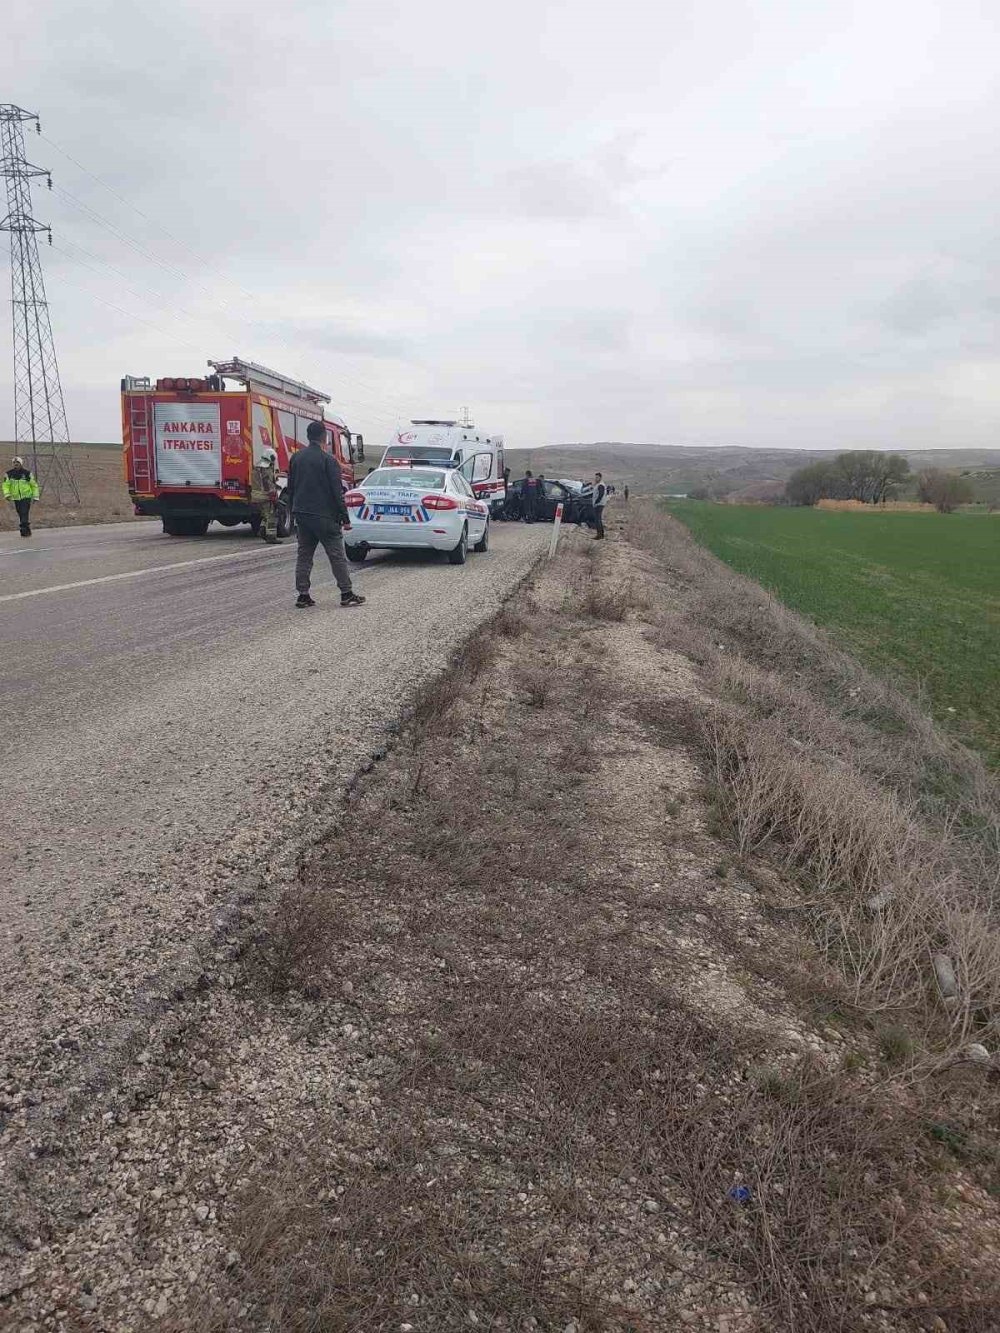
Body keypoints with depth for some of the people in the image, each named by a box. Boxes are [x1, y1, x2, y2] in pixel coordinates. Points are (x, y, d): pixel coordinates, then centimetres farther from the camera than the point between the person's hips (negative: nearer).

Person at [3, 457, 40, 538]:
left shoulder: (27, 472, -2)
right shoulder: (9, 473, 2)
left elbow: (34, 484, 6)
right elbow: (6, 485, 2)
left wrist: (35, 496, 4)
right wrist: (6, 494, -15)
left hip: (26, 496, -3)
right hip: (16, 497, 3)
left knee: (25, 513, -16)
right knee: (20, 514, 7)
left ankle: (24, 530, -16)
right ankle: (27, 531, 17)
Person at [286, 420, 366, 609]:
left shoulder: (296, 458, 9)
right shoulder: (328, 460, -11)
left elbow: (290, 489, 15)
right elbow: (336, 492, -13)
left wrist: (293, 513, 23)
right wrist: (345, 518, -9)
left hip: (301, 515, 6)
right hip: (324, 516, -6)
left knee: (304, 555, 10)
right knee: (337, 556, 0)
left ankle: (303, 595, 8)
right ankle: (347, 594, 2)